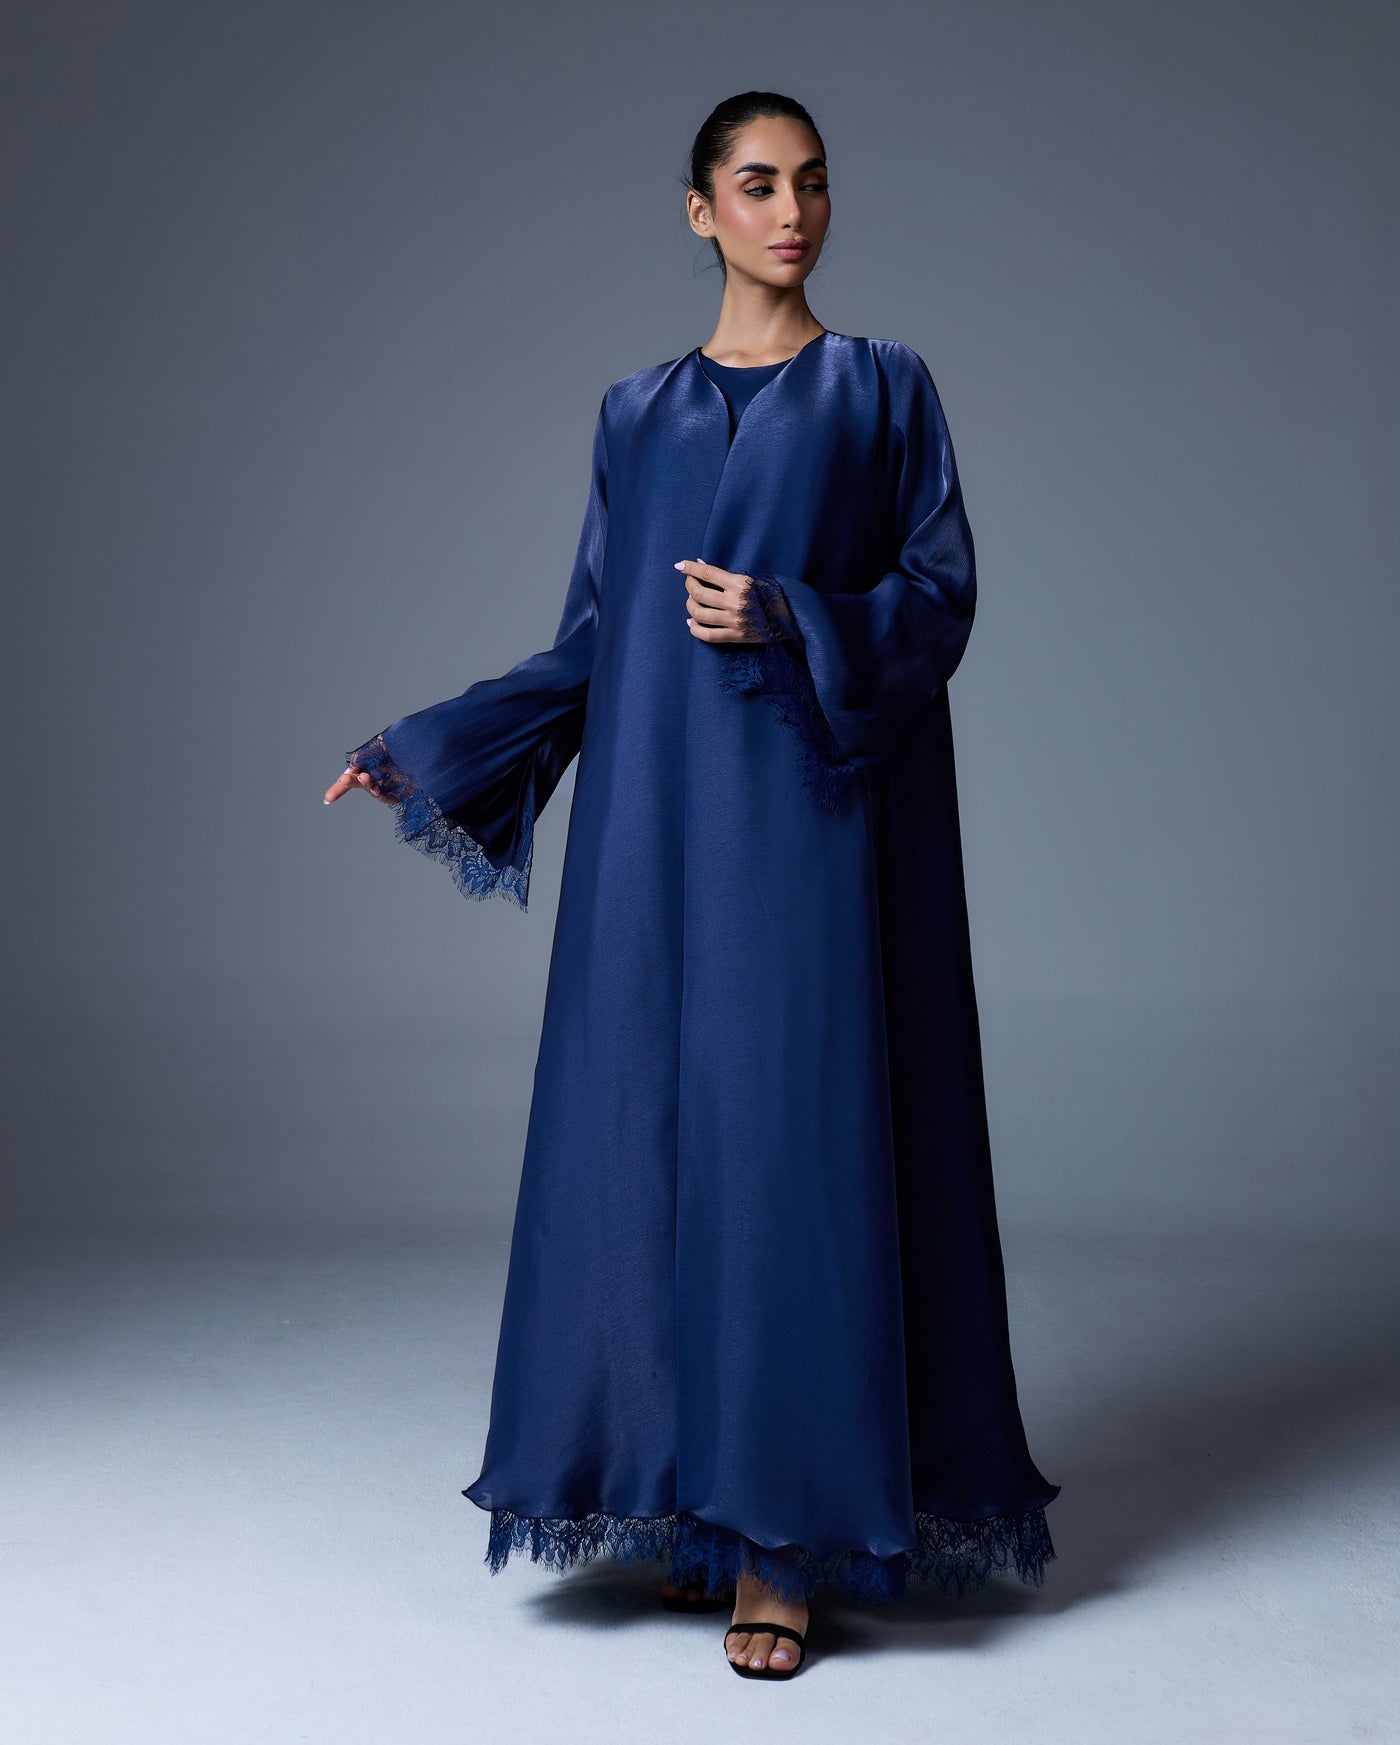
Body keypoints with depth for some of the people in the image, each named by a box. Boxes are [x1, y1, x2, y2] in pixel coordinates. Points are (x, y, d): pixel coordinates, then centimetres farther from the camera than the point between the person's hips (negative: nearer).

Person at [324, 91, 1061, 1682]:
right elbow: (592, 640, 12)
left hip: (813, 821, -3)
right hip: (659, 824, 3)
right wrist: (431, 753, 4)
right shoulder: (636, 413, 13)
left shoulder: (883, 388, 6)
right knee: (657, 1141, 3)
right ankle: (693, 1500, 17)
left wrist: (787, 623, -18)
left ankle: (780, 1544, 3)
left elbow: (941, 594, -1)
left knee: (796, 1141, -6)